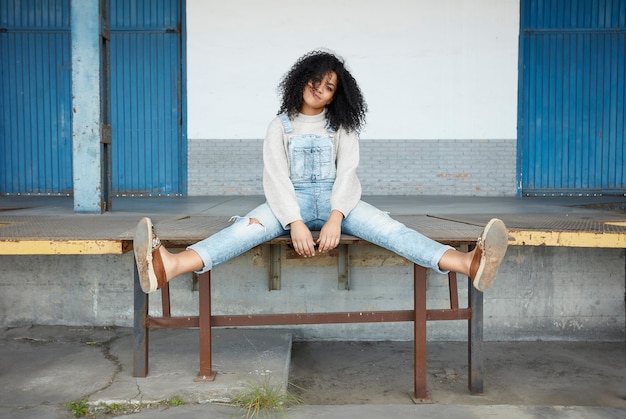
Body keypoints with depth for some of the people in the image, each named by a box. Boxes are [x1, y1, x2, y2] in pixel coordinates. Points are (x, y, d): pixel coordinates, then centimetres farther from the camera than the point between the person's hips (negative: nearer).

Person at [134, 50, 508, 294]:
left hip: (336, 201, 1)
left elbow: (347, 173, -4)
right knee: (250, 226, -31)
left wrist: (335, 218, -23)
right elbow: (276, 178, -4)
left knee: (386, 226, -26)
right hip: (292, 202, -1)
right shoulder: (280, 126, 9)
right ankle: (171, 266, -55)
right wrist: (295, 223, -22)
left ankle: (471, 265, -44)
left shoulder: (342, 127, 11)